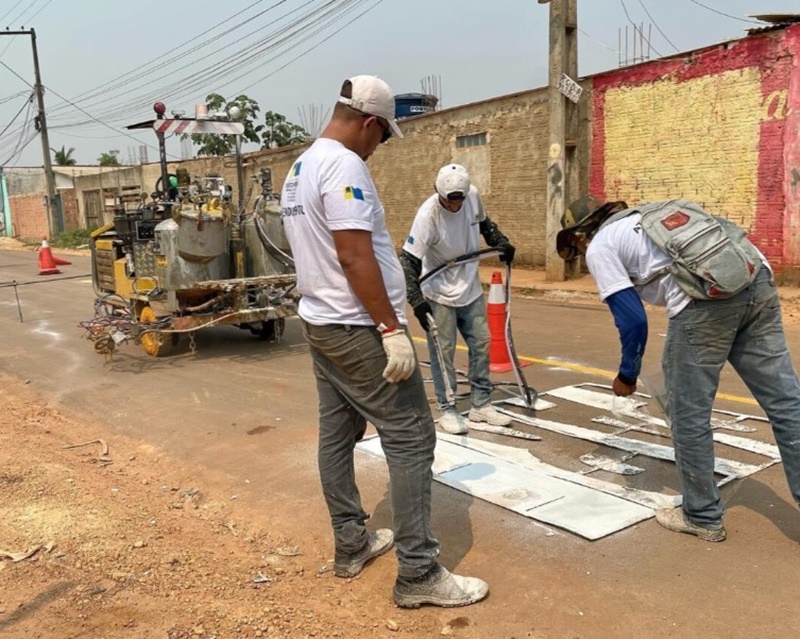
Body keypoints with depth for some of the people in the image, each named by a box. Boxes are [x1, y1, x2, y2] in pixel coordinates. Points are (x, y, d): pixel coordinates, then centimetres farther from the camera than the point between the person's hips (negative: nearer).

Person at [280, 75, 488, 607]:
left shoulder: (299, 169, 14)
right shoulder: (344, 164, -17)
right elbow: (355, 255, -25)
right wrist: (391, 329, -23)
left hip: (319, 323, 11)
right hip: (359, 329, -11)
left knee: (337, 437, 15)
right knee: (411, 441, -5)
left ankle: (351, 545, 27)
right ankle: (418, 574, 1)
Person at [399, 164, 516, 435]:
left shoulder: (473, 196, -10)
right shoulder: (427, 215, -25)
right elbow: (408, 260, -24)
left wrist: (501, 242, -1)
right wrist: (416, 300, -32)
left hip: (471, 289, 6)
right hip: (439, 294, -5)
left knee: (481, 344, 9)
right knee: (443, 351, -1)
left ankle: (480, 404, 21)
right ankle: (446, 409, 12)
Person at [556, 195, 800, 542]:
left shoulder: (599, 247, 11)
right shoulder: (644, 215, 32)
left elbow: (633, 319, 2)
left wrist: (627, 375, 18)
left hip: (706, 296, -8)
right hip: (757, 277, 8)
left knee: (689, 414, 10)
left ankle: (702, 517, 23)